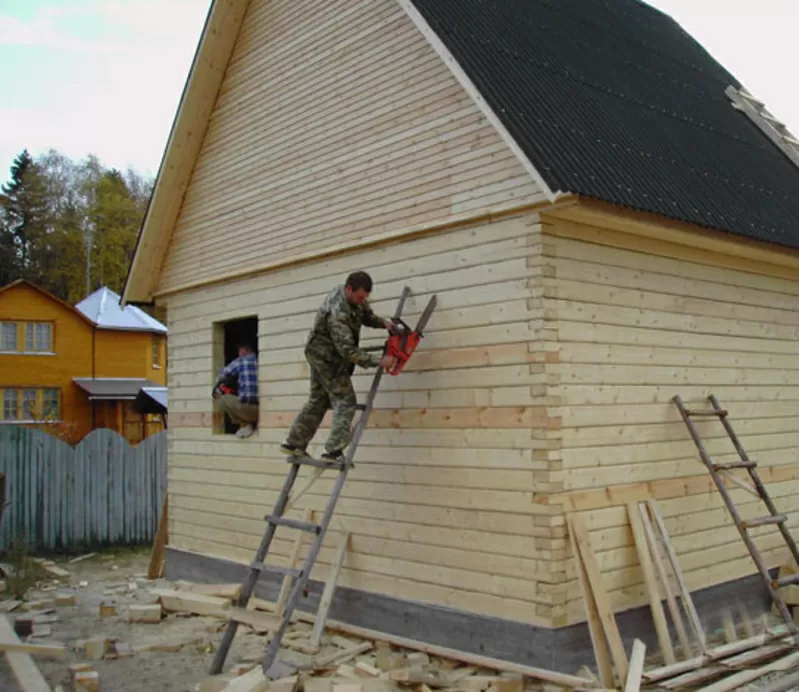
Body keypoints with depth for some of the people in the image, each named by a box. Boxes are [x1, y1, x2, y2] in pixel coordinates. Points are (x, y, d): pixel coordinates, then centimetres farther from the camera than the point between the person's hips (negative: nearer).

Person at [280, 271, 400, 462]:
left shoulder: (354, 297, -7)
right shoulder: (337, 312, -34)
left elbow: (367, 315, 9)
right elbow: (347, 349, -35)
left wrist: (383, 322, -12)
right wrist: (378, 361, -33)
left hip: (322, 355, 10)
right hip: (327, 358, -10)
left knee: (318, 401, 17)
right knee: (345, 402, -9)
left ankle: (294, 444, 25)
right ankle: (334, 451, -12)